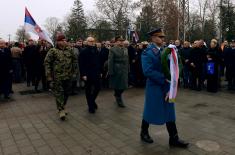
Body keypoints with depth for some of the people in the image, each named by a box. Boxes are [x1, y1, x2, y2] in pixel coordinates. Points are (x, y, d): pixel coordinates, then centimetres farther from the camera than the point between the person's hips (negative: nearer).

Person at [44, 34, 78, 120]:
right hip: (57, 77, -5)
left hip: (68, 76, 5)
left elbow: (75, 60, 16)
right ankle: (61, 110, 5)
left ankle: (62, 107, 32)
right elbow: (47, 63, -6)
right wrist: (49, 75, -10)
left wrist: (74, 72, 11)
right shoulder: (53, 51, -4)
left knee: (66, 93, 14)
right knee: (59, 93, -3)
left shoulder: (69, 50, 9)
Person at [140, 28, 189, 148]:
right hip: (154, 87, -6)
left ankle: (173, 139, 23)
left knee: (169, 112, 11)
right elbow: (148, 71, -23)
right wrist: (164, 78, -21)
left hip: (167, 86, 6)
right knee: (151, 111, 10)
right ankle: (144, 133, 34)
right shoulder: (147, 53, -13)